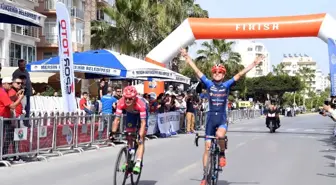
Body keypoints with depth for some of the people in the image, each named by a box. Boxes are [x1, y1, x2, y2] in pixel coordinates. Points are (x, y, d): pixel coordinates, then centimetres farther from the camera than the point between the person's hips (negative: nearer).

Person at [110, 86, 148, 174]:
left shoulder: (141, 104, -42)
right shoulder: (121, 103, -34)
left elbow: (143, 123, -42)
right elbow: (117, 119, -30)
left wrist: (140, 136, -50)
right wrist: (112, 133, -38)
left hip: (141, 113, -3)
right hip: (130, 113, 3)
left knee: (140, 140, -14)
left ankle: (138, 163, -21)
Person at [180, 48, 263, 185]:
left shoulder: (227, 85, 1)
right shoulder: (209, 84, 2)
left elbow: (240, 74, -4)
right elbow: (197, 71, 1)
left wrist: (254, 64, -8)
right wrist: (188, 58, -1)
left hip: (222, 118, -1)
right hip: (211, 117, 2)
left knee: (220, 135, -34)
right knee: (207, 147, 3)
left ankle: (222, 154, -3)